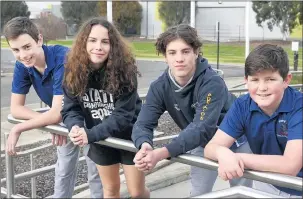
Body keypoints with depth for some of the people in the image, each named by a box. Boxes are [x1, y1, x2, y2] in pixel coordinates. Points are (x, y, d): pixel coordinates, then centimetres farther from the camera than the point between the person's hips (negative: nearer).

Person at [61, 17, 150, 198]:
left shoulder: (124, 70, -26)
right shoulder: (74, 72, -15)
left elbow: (122, 115, -28)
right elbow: (70, 109, -11)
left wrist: (90, 134, -37)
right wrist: (76, 127, -33)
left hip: (129, 136, -3)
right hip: (101, 140, 3)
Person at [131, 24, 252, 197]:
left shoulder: (212, 83, -34)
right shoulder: (160, 87, -19)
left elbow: (201, 129, -42)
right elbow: (143, 124, -23)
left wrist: (161, 154, -55)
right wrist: (145, 146, -48)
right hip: (203, 145, 4)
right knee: (198, 193, 13)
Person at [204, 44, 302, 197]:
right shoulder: (242, 106, -12)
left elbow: (290, 165, -32)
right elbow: (211, 148, -17)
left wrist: (239, 158, -31)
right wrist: (223, 154, -38)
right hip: (267, 184, 4)